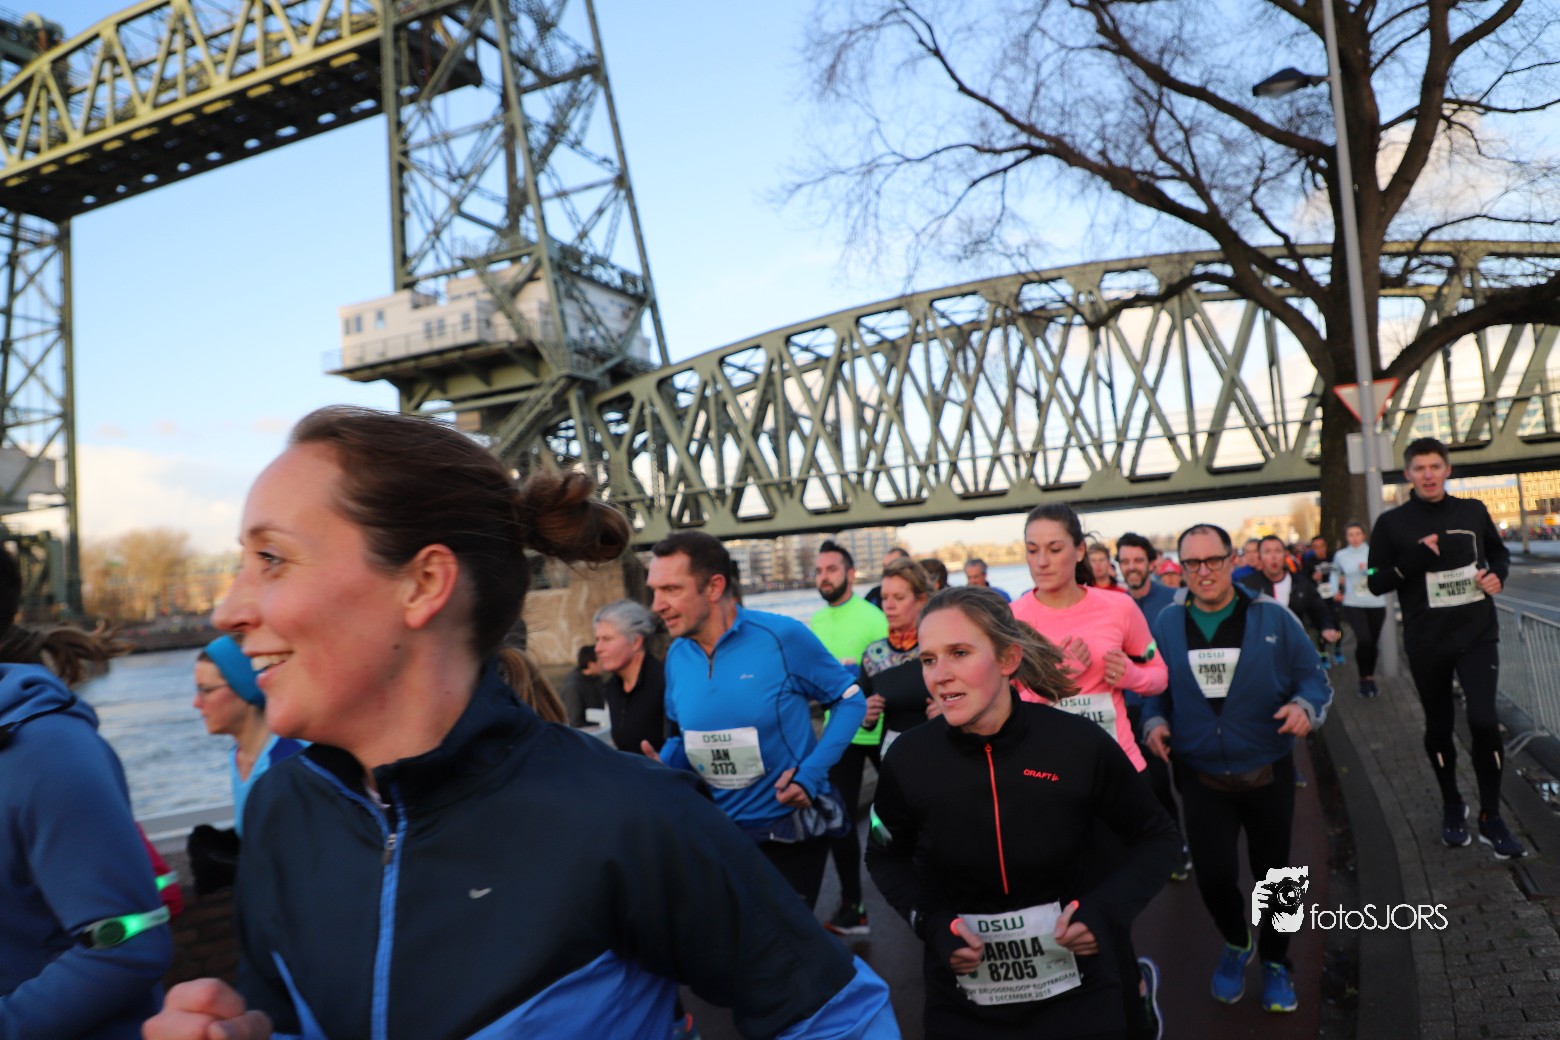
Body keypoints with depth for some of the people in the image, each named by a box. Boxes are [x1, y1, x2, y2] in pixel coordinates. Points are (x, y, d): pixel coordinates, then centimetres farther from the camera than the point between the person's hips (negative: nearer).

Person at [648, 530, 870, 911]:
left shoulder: (782, 637, -19)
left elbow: (851, 699, -9)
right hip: (717, 832, 5)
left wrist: (811, 772, -19)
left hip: (790, 829, -4)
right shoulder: (676, 656, -4)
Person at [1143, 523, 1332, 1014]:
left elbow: (1313, 677, -1)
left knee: (1273, 872, 15)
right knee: (1214, 877, -1)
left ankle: (1275, 960, 40)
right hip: (1201, 778, 1)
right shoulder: (1167, 623, -1)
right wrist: (1155, 722, -9)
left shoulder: (1272, 618, -6)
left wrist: (1305, 706, -22)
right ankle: (1235, 943, 33)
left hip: (1268, 775, 0)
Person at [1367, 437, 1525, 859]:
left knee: (1484, 721, -12)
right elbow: (1376, 583, -5)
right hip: (1427, 643, 0)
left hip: (1478, 635, 1)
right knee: (1439, 727, 12)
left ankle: (1491, 818, 5)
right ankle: (1452, 805, 33)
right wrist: (1415, 560, -19)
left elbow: (1500, 553, 18)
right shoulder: (1392, 523, -5)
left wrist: (1498, 574, -3)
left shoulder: (1473, 511, 3)